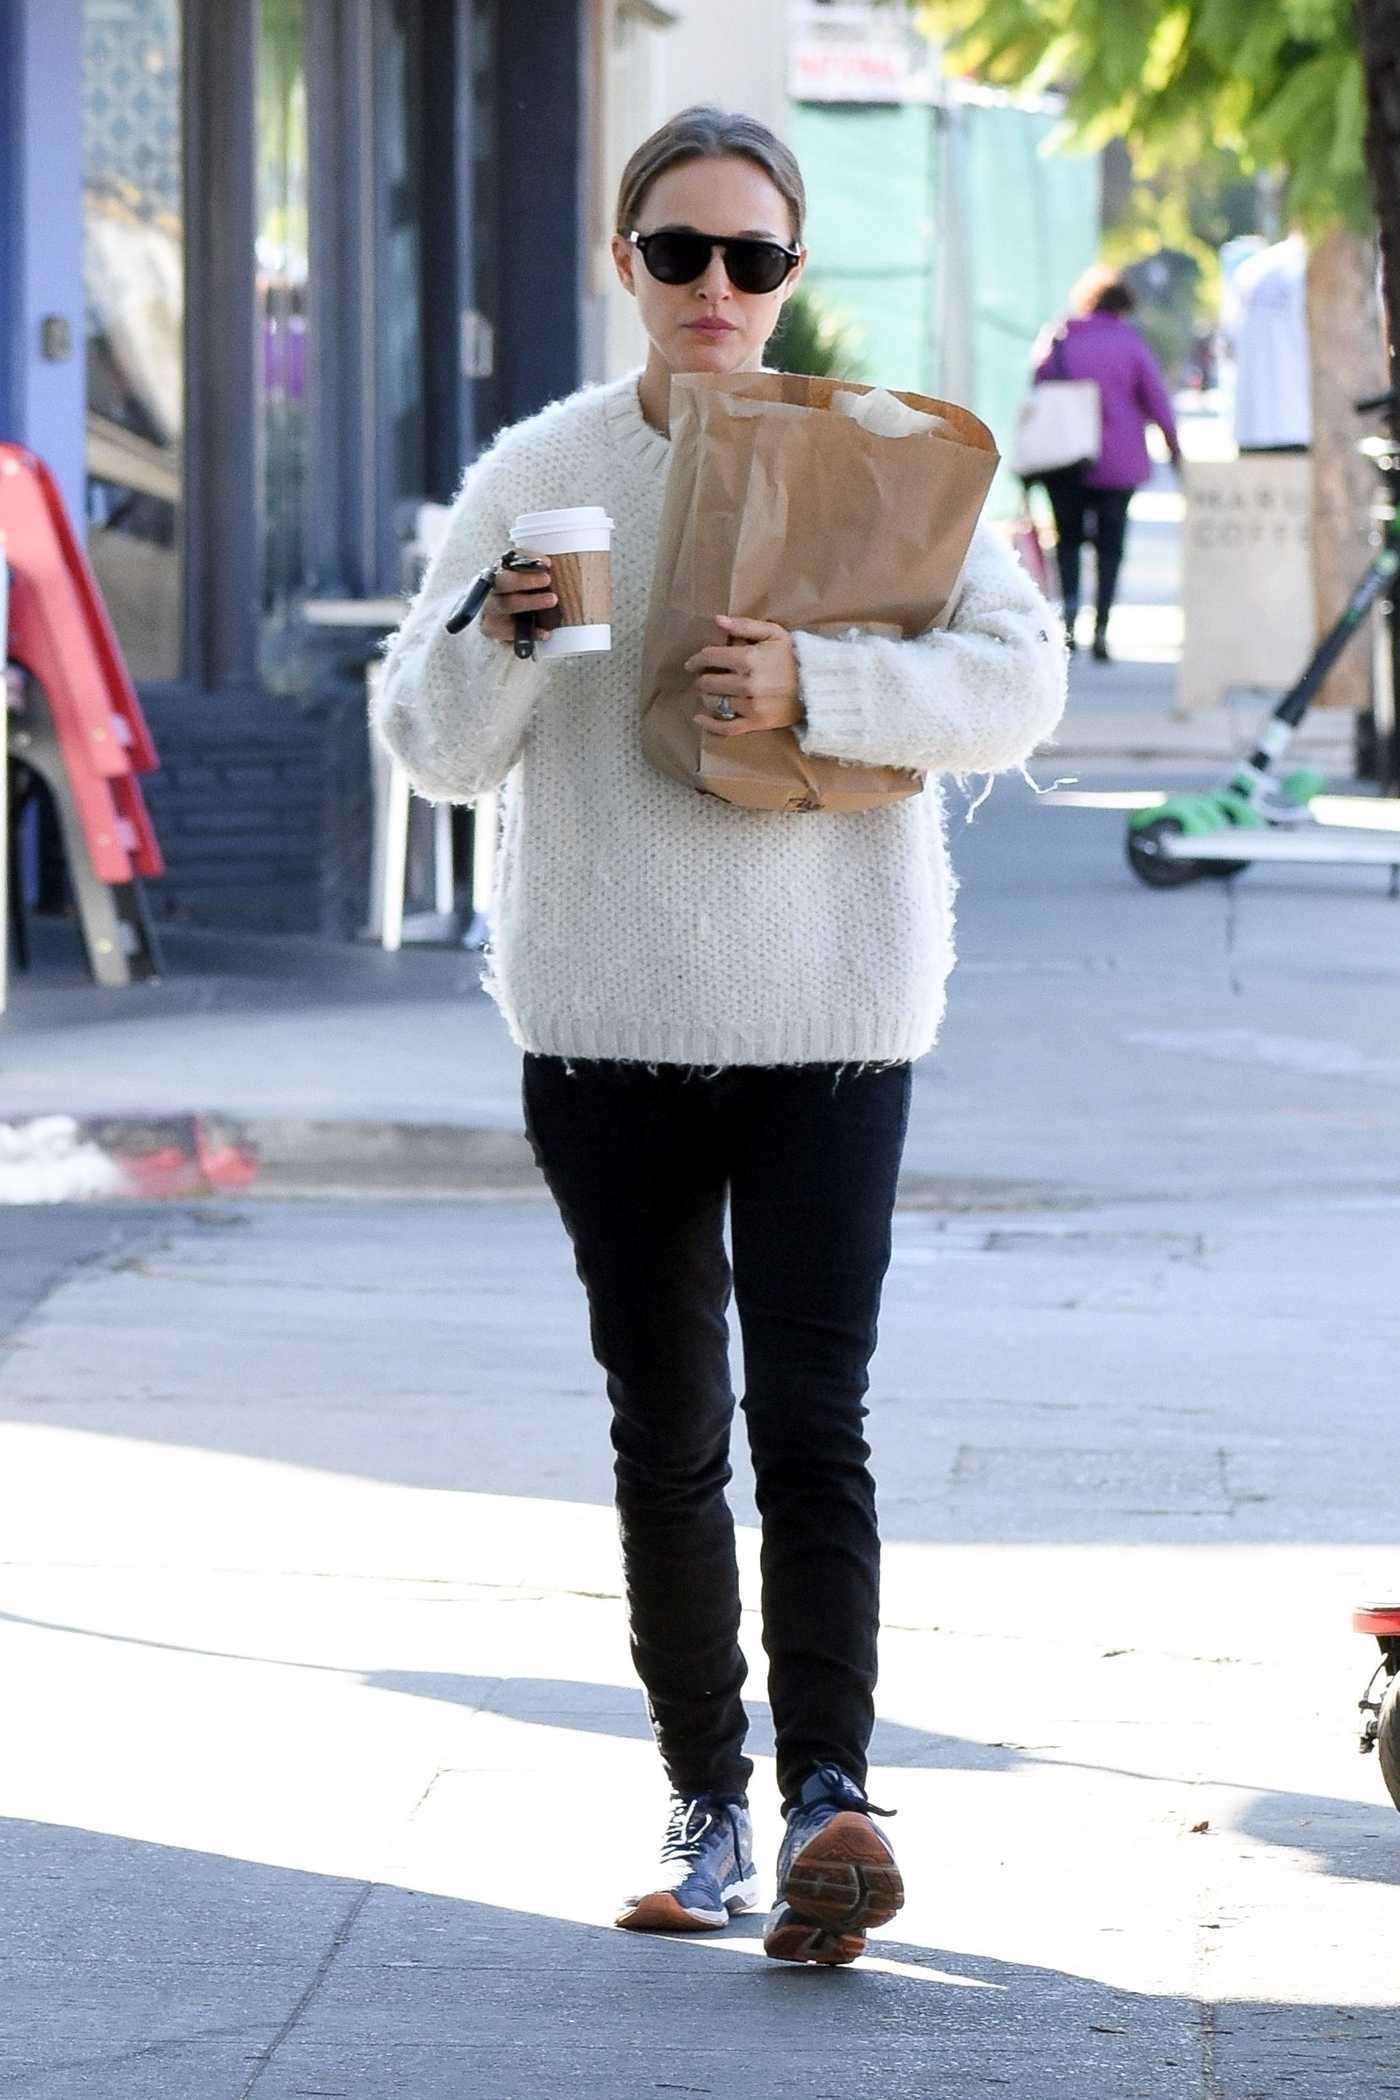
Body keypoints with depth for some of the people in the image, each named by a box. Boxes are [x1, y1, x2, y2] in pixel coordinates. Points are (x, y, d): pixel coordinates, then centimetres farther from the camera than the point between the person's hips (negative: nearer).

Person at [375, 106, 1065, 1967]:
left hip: (831, 1013, -2)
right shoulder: (539, 475, 4)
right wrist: (492, 643, -19)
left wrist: (814, 683, -22)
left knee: (811, 1422, -12)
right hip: (608, 1024, 2)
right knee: (665, 1434, 7)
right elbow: (433, 747, 3)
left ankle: (832, 1793, -21)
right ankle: (711, 1809, 15)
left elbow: (1021, 679, -7)